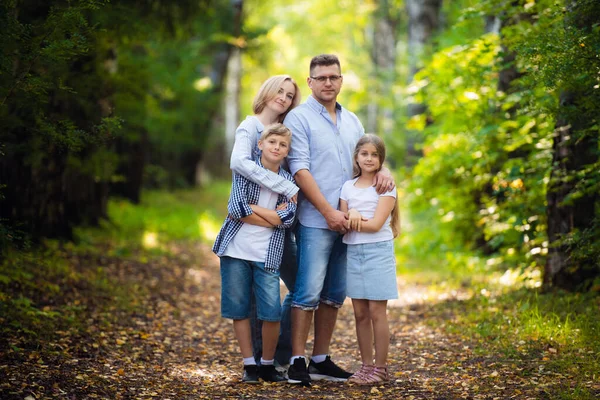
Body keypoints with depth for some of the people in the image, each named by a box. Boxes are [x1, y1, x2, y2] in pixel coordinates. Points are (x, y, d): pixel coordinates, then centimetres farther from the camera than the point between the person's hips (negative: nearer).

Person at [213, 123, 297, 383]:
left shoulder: (288, 181, 8)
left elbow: (288, 218, -7)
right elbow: (236, 208, -14)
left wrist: (251, 207, -10)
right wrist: (272, 217, -9)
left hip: (267, 255, 1)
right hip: (236, 251, -1)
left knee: (272, 313, -6)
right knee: (239, 310, 3)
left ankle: (267, 364, 12)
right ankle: (249, 365, 14)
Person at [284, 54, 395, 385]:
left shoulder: (352, 121, 16)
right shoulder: (299, 118, -4)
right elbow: (300, 170, -11)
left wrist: (383, 171, -4)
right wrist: (329, 212, -16)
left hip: (347, 220, 6)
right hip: (315, 221, -6)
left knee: (334, 294, 9)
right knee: (308, 292, -9)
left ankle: (320, 360, 16)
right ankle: (297, 362, -2)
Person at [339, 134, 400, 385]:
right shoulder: (348, 187, 10)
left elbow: (375, 224, -13)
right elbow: (342, 225, 3)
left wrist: (349, 220, -9)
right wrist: (350, 216, -17)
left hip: (378, 251, -4)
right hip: (353, 252, 5)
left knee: (376, 312, -3)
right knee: (360, 313, 7)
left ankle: (380, 368, 5)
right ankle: (366, 365, 16)